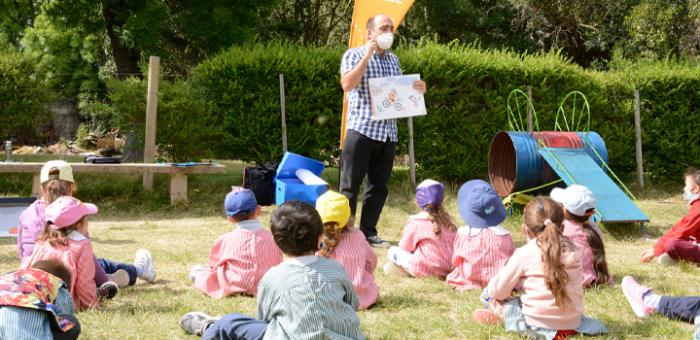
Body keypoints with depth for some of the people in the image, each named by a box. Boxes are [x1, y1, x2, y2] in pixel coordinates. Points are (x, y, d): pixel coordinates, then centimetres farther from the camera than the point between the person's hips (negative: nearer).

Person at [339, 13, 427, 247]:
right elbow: (347, 85, -19)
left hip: (388, 132, 6)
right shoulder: (354, 55, -2)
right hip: (361, 129, -6)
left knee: (379, 186, 9)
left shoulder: (393, 60, 17)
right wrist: (367, 55, -18)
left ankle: (368, 232, 16)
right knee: (350, 186, -4)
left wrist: (417, 90, 4)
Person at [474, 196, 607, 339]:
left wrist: (490, 288, 22)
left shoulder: (524, 254, -9)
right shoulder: (572, 251, 5)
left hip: (538, 323, -5)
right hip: (573, 322, 5)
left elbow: (499, 290, -4)